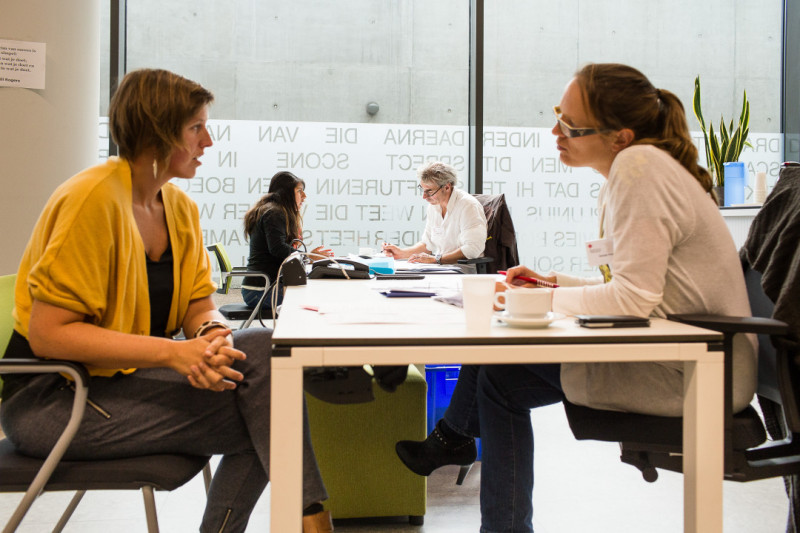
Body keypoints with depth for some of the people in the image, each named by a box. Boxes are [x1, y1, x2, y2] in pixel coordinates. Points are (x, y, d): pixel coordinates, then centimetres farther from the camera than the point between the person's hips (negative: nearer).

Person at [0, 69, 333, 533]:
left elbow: (199, 302, 7)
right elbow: (47, 334, -22)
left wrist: (212, 335, -18)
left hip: (128, 377, 8)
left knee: (265, 348, -13)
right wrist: (173, 353, -27)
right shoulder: (94, 199, -18)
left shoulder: (181, 208, 7)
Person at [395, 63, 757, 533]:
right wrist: (553, 283, 6)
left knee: (502, 378, -4)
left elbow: (632, 296, -24)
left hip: (694, 375, -9)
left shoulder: (640, 165, -19)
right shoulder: (634, 168, 10)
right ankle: (454, 438, 26)